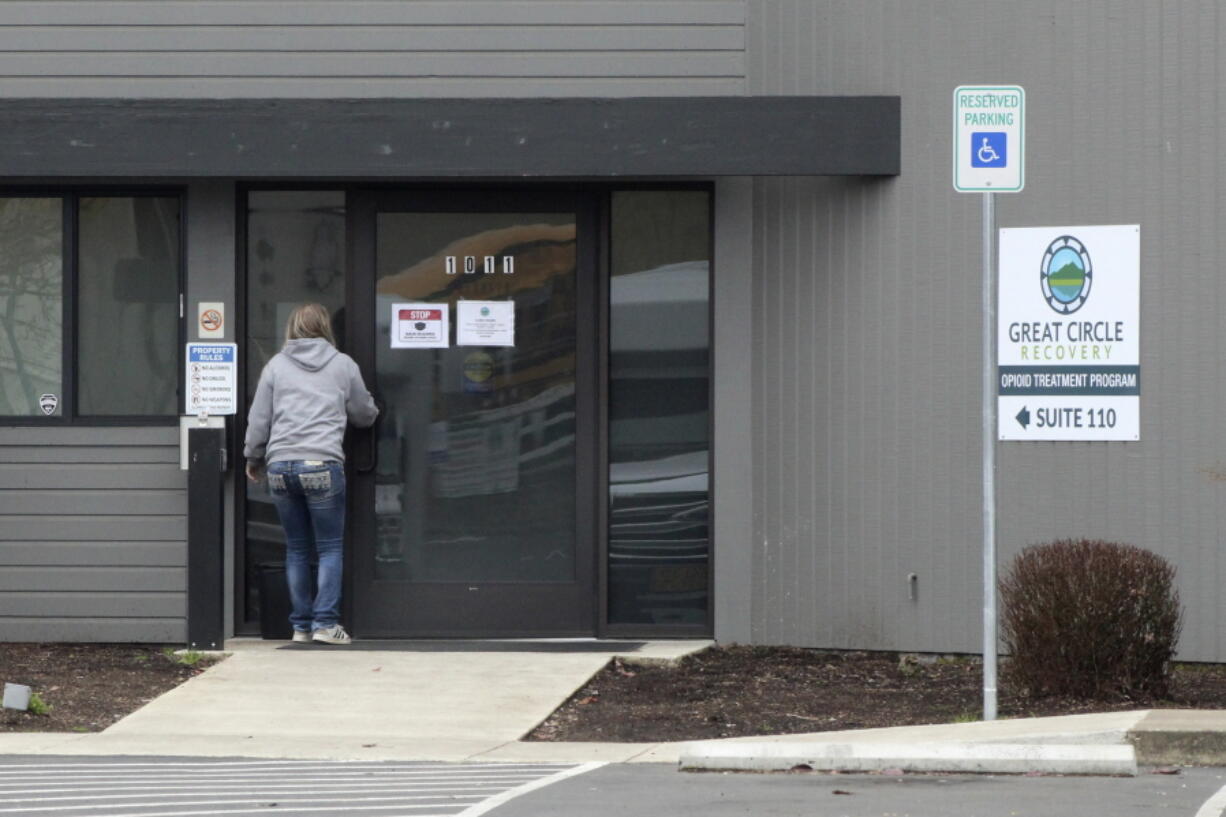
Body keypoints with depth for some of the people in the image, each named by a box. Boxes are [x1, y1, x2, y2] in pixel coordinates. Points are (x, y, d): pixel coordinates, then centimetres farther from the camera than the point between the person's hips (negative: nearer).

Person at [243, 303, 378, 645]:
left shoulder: (276, 365, 9)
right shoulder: (342, 365, 7)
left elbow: (258, 419, 10)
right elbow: (364, 415, 17)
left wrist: (253, 459, 25)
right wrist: (373, 411, 41)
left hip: (280, 466, 3)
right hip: (323, 463, -3)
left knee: (297, 549, 11)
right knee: (330, 547, 4)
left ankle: (301, 625, 12)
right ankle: (325, 622, -5)